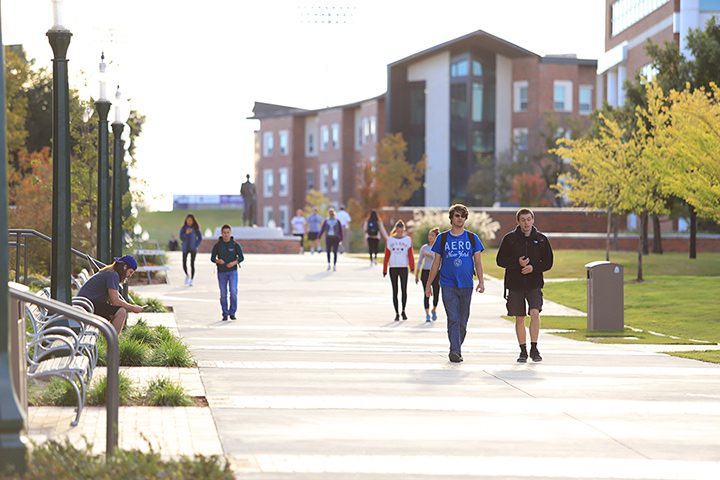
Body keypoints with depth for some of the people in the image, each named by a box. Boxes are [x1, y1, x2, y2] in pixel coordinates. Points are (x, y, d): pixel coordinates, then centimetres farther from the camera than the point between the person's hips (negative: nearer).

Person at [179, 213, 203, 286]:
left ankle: (191, 280, -1)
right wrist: (186, 233, -22)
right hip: (185, 248, 1)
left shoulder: (196, 228, 1)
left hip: (193, 249, -1)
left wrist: (196, 246, -4)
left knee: (192, 264, -4)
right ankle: (187, 275, 28)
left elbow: (200, 238, 5)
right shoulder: (183, 228, 1)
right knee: (184, 263, -1)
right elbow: (181, 238, -5)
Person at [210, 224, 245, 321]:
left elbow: (241, 257, 1)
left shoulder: (235, 245, -2)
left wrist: (234, 263, -18)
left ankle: (232, 313, 0)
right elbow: (212, 258, 3)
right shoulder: (217, 245, 0)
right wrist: (217, 261, -20)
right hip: (221, 272, 1)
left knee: (233, 292, -13)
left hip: (232, 271, -1)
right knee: (223, 294, 3)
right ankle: (225, 314, 12)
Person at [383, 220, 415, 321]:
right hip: (393, 268, 1)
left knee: (404, 290, -6)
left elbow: (411, 255, 1)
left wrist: (412, 267, -7)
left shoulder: (408, 240, 4)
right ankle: (397, 314, 9)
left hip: (404, 268, -1)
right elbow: (386, 255, 6)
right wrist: (384, 270, 4)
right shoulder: (390, 240, 5)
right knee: (395, 291, 4)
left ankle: (403, 311, 9)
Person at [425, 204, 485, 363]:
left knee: (463, 321, 7)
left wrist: (481, 281, -6)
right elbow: (436, 262, 9)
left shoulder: (472, 238, 8)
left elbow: (477, 261, 6)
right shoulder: (443, 238, 6)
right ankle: (454, 351, -14)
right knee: (453, 319, -11)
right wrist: (429, 284, 7)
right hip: (448, 285, -2)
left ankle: (457, 349, 21)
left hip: (466, 285, 2)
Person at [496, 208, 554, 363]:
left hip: (534, 284, -1)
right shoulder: (510, 239, 1)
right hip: (515, 284, 1)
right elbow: (500, 260, 0)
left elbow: (548, 262, 5)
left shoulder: (541, 239, 3)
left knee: (535, 312, -18)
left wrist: (534, 267, -14)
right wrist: (517, 263, -16)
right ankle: (523, 351, 16)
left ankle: (534, 348, -9)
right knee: (519, 318, 6)